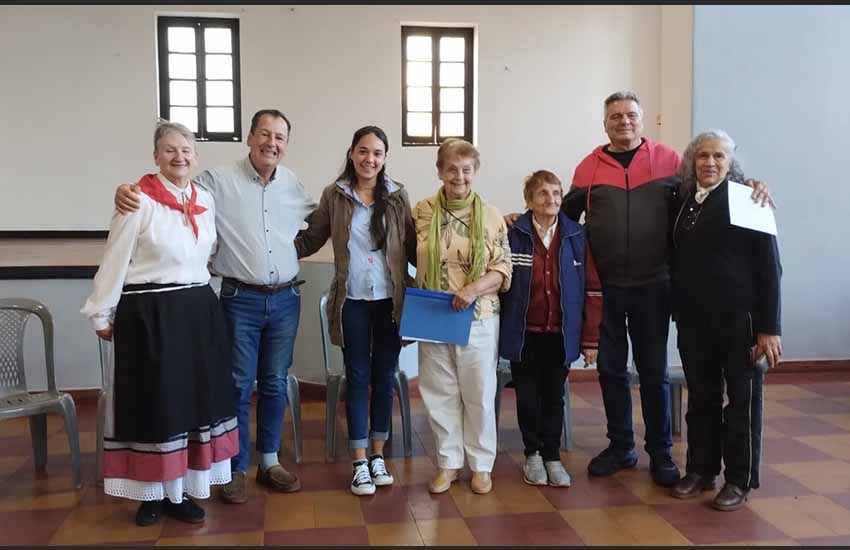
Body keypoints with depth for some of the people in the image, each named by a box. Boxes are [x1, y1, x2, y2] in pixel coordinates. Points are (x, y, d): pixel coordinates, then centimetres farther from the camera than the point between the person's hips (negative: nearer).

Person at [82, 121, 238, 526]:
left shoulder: (206, 200, 8)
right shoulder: (139, 201, -10)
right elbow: (114, 263, -7)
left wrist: (201, 296, 13)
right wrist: (102, 315, -4)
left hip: (198, 311, 6)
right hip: (150, 314, -5)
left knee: (194, 400, 9)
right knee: (153, 404, 4)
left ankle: (178, 490, 22)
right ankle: (151, 491, 18)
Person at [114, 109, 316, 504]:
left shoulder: (293, 184, 6)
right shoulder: (219, 181, -7)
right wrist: (128, 192, -21)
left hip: (285, 299, 4)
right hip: (241, 300, -3)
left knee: (275, 384, 12)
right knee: (238, 386, 3)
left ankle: (270, 461, 26)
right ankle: (236, 469, 17)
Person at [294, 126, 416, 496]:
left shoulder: (397, 195, 2)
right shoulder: (334, 195, 1)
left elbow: (411, 245, 4)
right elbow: (310, 239, 5)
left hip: (390, 298, 1)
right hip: (352, 299, -1)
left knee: (384, 375, 9)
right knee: (357, 376, 5)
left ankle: (377, 455, 24)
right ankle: (359, 462, 15)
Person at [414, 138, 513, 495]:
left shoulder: (491, 217, -2)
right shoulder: (422, 211, 0)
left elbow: (503, 269, -2)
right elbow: (411, 257, 10)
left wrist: (474, 289, -19)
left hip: (478, 319, -1)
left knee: (479, 393, 8)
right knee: (441, 393, 9)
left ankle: (481, 464, 24)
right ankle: (448, 462, 24)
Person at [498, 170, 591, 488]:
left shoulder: (576, 235, 0)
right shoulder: (513, 234, -6)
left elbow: (583, 286, 2)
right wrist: (501, 328, -5)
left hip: (560, 331, 1)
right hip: (524, 331, -1)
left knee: (554, 396, 10)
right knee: (528, 395, 10)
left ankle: (552, 455, 23)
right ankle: (533, 453, 26)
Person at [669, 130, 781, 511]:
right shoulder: (682, 201, 7)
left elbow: (769, 267, -9)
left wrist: (769, 327, -13)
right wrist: (678, 312, 4)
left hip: (739, 318, -4)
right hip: (693, 318, 4)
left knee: (742, 400, 6)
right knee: (701, 398, 13)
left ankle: (739, 481, 17)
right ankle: (701, 470, 26)